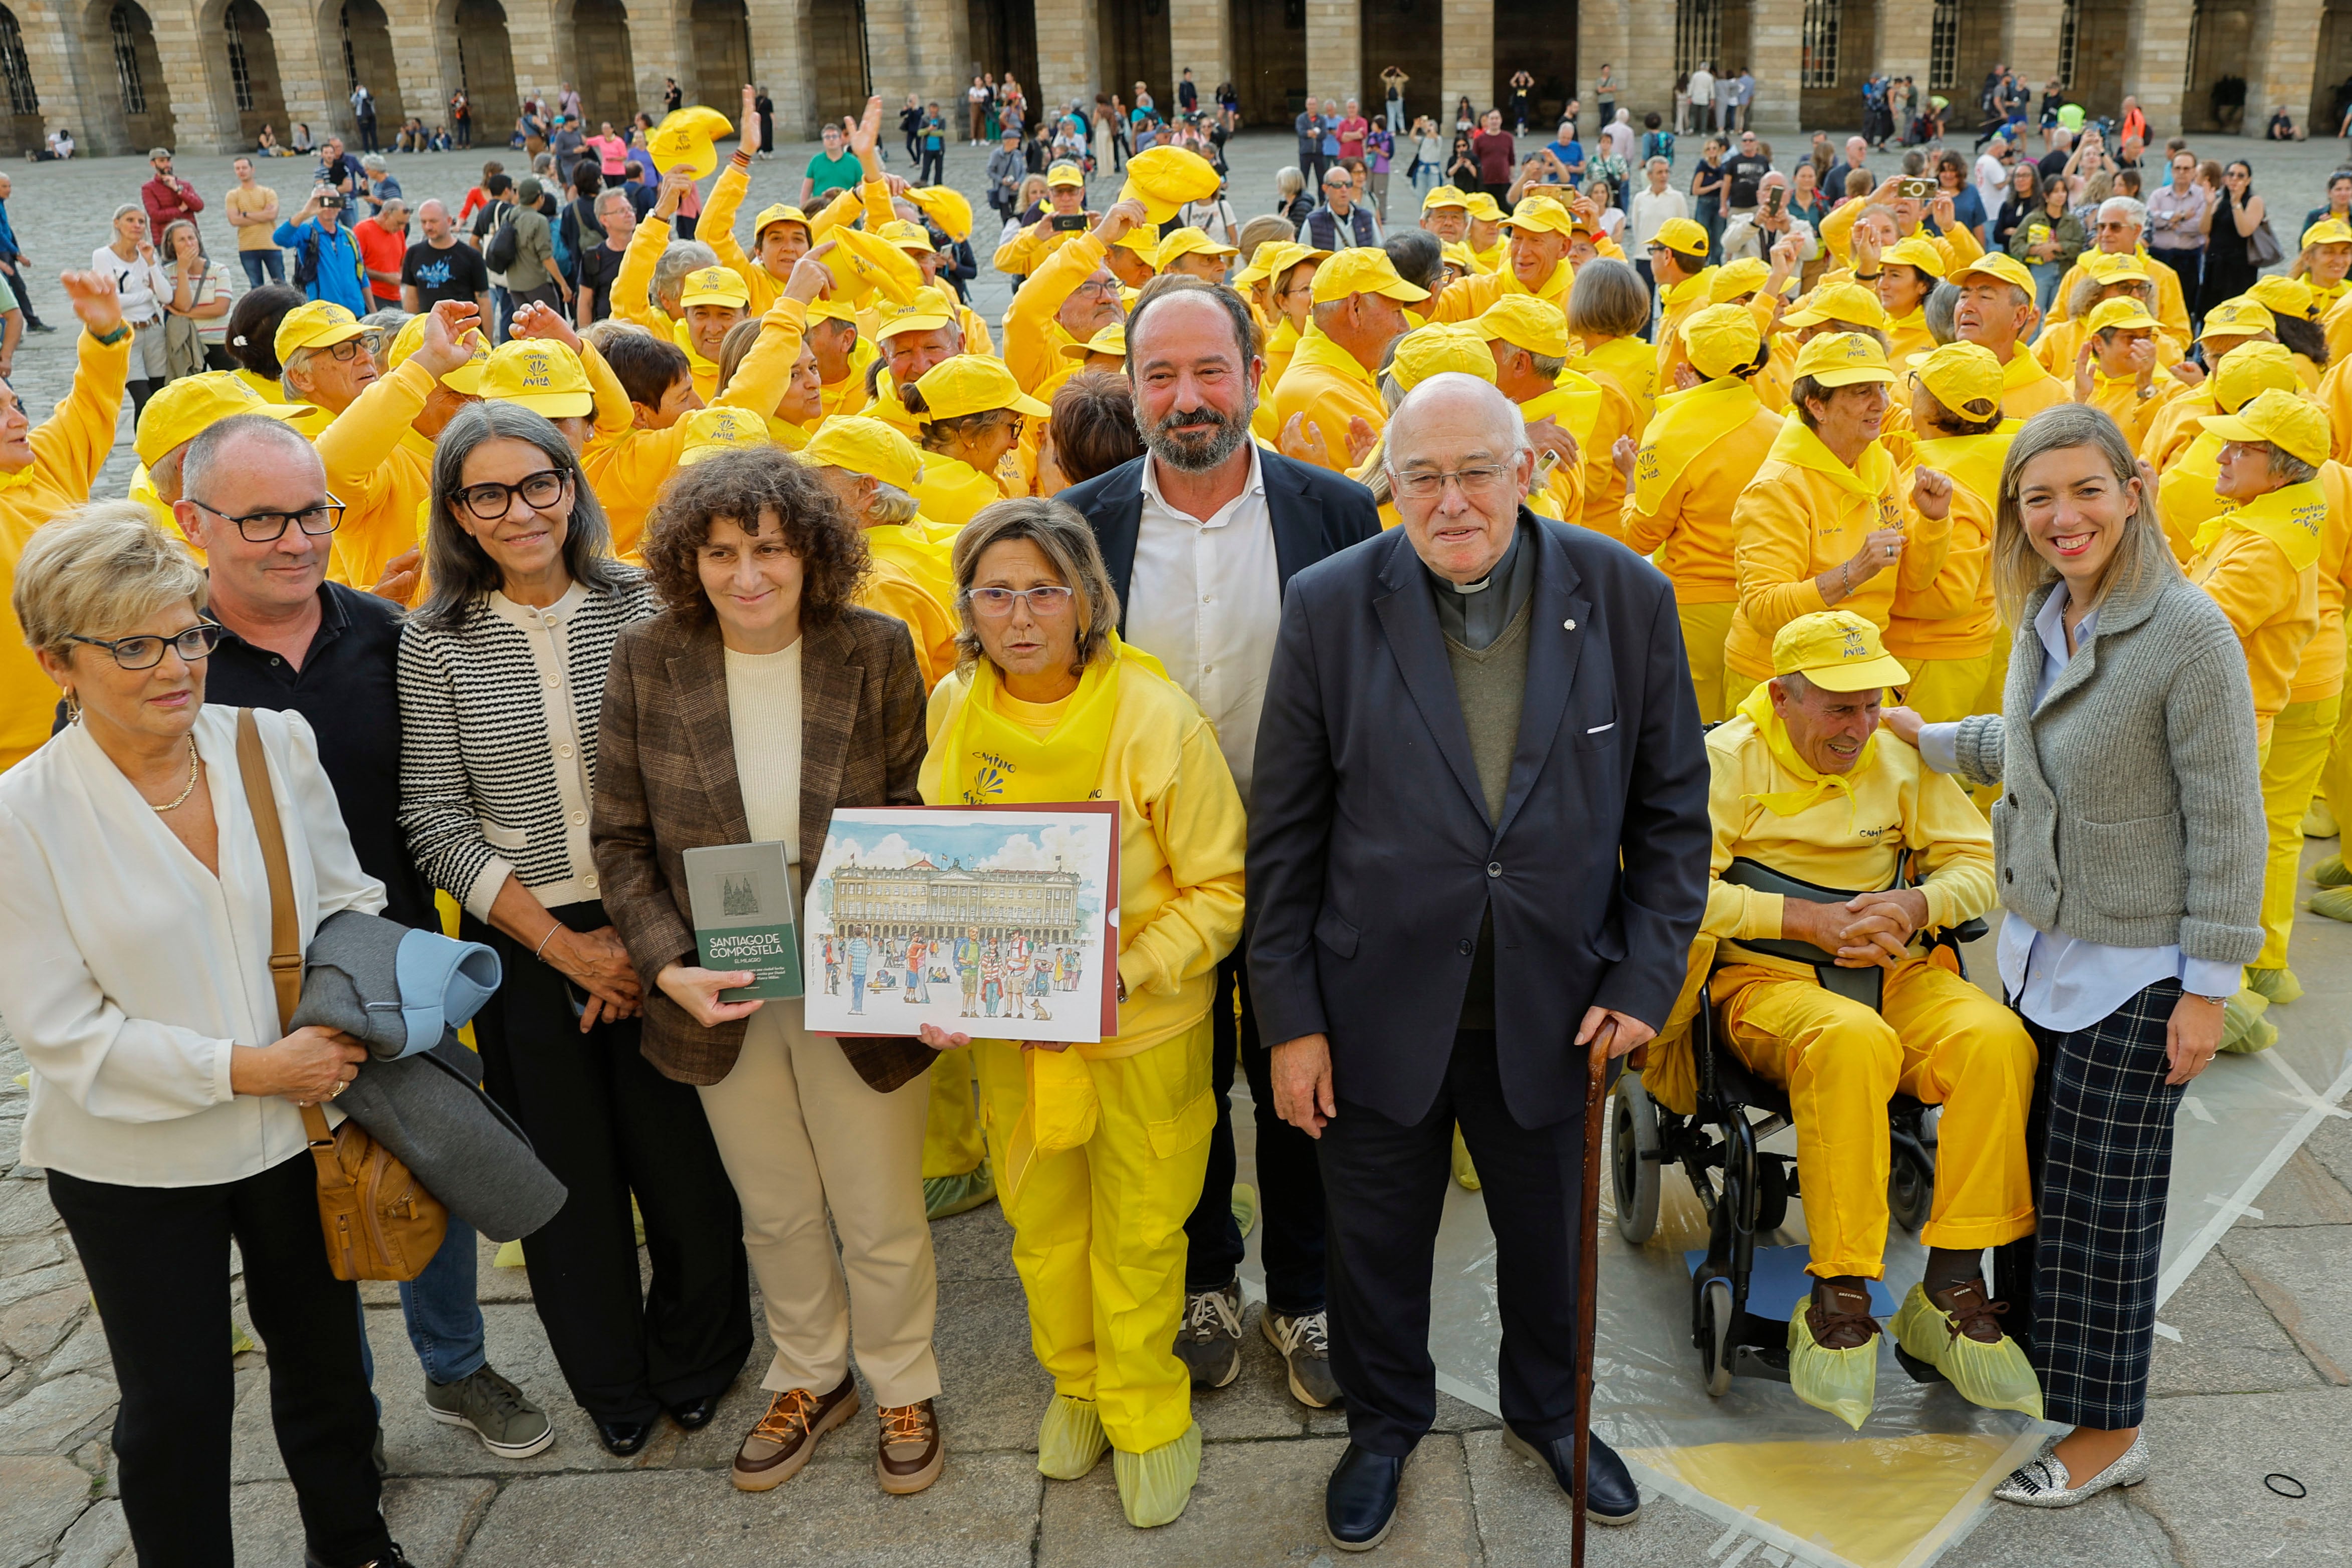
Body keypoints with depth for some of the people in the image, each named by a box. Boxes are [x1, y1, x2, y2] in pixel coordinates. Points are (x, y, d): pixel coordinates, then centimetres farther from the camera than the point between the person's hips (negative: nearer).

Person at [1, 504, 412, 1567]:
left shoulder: (275, 744, -7)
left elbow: (348, 904, 4)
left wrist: (350, 1023, -13)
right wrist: (246, 1068, -20)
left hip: (299, 1127, 3)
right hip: (133, 1165, -3)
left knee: (323, 1357, 21)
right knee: (175, 1403, 12)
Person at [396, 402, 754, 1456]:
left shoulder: (641, 608, -4)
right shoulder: (434, 644, -4)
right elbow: (434, 822, -5)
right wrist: (563, 943, -10)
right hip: (523, 946, 1)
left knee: (687, 1157, 7)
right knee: (568, 1171, 12)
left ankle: (698, 1364, 34)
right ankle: (610, 1383, 36)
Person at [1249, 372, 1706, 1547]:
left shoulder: (1627, 597, -7)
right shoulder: (1330, 607, -10)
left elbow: (1672, 807, 1)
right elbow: (1284, 830, -6)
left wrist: (1646, 978, -5)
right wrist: (1289, 1016, -6)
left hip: (1554, 1005, 1)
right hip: (1381, 1002, -1)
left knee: (1552, 1236, 21)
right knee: (1378, 1243, 17)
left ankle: (1549, 1410, 50)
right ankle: (1385, 1423, 45)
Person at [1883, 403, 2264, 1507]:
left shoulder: (2189, 632, -18)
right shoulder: (2044, 618, 5)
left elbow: (2226, 821, -16)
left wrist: (2209, 985, -16)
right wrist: (1923, 738, 29)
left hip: (2135, 971, -6)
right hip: (2037, 950, 7)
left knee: (2103, 1198, 4)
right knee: (2039, 1177, 15)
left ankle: (2109, 1432, 21)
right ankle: (2041, 1358, 35)